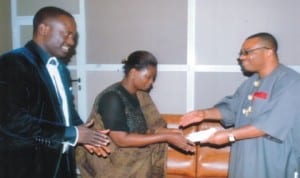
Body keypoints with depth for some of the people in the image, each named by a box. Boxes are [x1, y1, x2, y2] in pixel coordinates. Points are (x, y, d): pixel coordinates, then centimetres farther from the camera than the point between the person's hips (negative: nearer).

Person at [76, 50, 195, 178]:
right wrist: (165, 137, -24)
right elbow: (122, 140, -24)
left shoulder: (139, 94, 1)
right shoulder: (112, 98, -21)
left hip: (129, 152, 7)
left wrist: (167, 132, -13)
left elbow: (142, 128, 3)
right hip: (106, 159, -6)